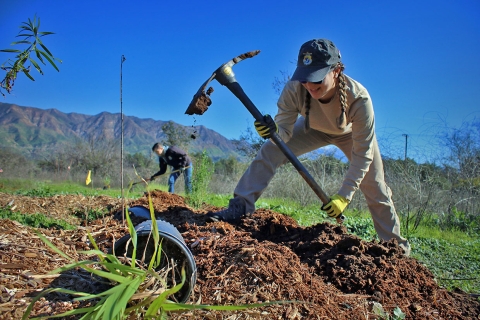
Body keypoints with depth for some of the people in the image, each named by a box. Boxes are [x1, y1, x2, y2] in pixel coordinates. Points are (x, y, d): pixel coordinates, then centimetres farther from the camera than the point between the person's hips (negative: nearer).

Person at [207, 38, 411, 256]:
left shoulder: (359, 98, -41)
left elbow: (362, 154, -33)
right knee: (269, 151, -18)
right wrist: (274, 131, -53)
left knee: (376, 192, 0)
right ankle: (241, 206, -8)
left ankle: (395, 245, 21)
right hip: (314, 128, 2)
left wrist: (344, 196, -36)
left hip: (352, 133, -1)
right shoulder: (294, 89, -37)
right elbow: (285, 132, -29)